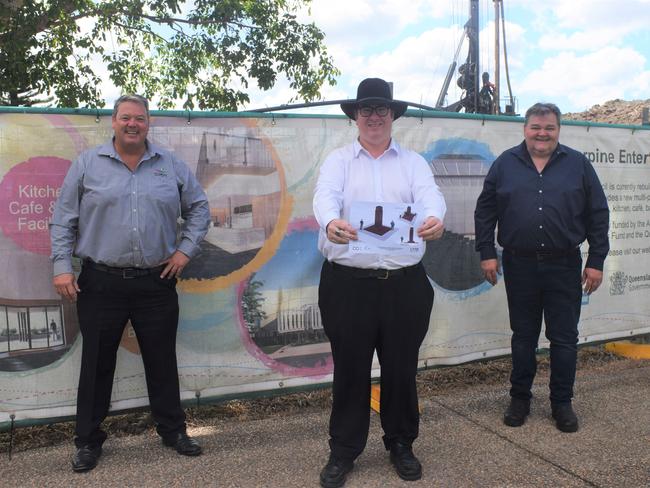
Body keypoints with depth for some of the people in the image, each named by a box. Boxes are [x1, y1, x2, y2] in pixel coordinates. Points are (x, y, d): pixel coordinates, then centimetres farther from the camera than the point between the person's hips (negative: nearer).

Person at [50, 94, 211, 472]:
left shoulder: (172, 166, 5)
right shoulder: (88, 164, 2)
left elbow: (199, 208, 12)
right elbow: (64, 220, 3)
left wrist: (186, 249, 2)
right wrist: (62, 266, -5)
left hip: (157, 283, 1)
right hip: (101, 283, -1)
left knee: (162, 360, 11)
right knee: (97, 364, 9)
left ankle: (173, 430, 27)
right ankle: (89, 440, 25)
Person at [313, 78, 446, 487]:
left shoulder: (413, 162, 10)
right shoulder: (339, 161, 7)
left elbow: (430, 194, -10)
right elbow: (325, 196, -13)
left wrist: (434, 218, -35)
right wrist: (330, 223, -37)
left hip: (405, 282, 1)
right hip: (348, 282, -1)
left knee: (402, 368, 11)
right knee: (350, 369, 8)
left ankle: (401, 445, 32)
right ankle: (343, 451, 25)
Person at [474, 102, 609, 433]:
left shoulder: (578, 165, 4)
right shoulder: (505, 164, 4)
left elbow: (598, 215, 4)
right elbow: (485, 210, 5)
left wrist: (596, 261, 0)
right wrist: (487, 253, -2)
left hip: (564, 266, 0)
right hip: (519, 265, 0)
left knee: (564, 338, 7)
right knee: (523, 335, 11)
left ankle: (562, 403, 23)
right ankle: (520, 398, 26)